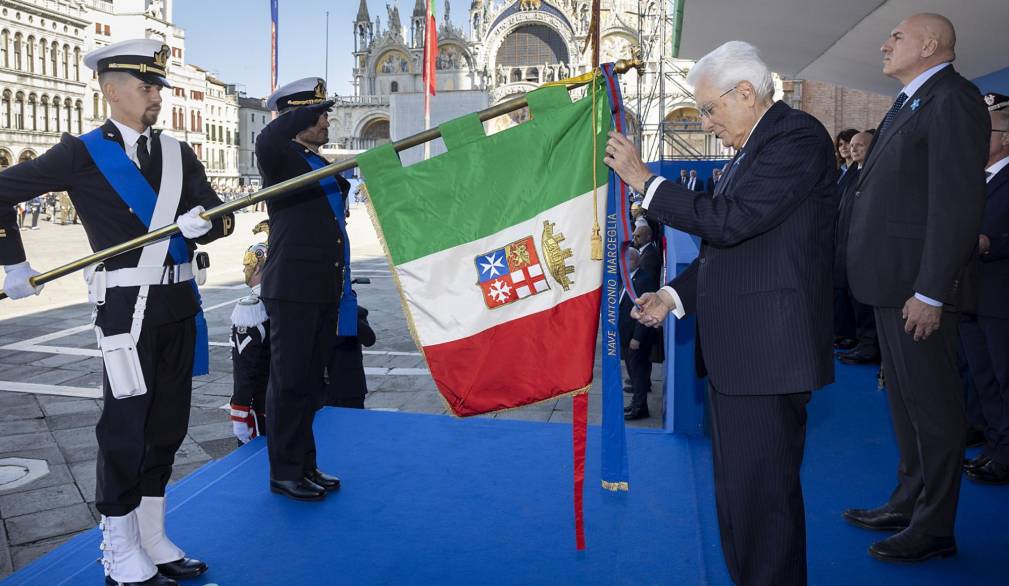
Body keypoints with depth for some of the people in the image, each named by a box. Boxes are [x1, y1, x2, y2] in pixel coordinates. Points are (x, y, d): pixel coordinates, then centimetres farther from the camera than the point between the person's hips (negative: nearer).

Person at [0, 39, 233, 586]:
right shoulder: (82, 153, -4)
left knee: (167, 426, 11)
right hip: (128, 307, -5)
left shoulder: (178, 153, 11)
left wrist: (203, 221, -16)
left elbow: (221, 216, 6)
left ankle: (152, 540, 26)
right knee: (125, 429, 1)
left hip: (179, 304, 5)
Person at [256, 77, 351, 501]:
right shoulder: (280, 157, -6)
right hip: (293, 291, -8)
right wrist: (311, 109, -21)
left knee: (311, 383, 15)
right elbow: (265, 142, -33)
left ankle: (305, 465, 26)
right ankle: (284, 473, 12)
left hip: (325, 293, 8)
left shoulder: (323, 164, 18)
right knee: (289, 382, 0)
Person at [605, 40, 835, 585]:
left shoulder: (797, 137, -13)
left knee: (761, 490, -3)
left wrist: (645, 180, -14)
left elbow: (728, 221, -23)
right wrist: (676, 294, 11)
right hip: (734, 350, 10)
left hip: (767, 351, -10)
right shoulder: (755, 146, 18)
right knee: (736, 485, 19)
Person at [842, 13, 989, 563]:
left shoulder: (952, 99, -11)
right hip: (892, 281, 10)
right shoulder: (909, 104, 18)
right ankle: (908, 503, 31)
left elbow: (958, 201, -19)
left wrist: (930, 292, -22)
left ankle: (934, 528, 12)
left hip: (918, 285, -10)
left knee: (932, 404, 0)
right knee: (904, 398, 17)